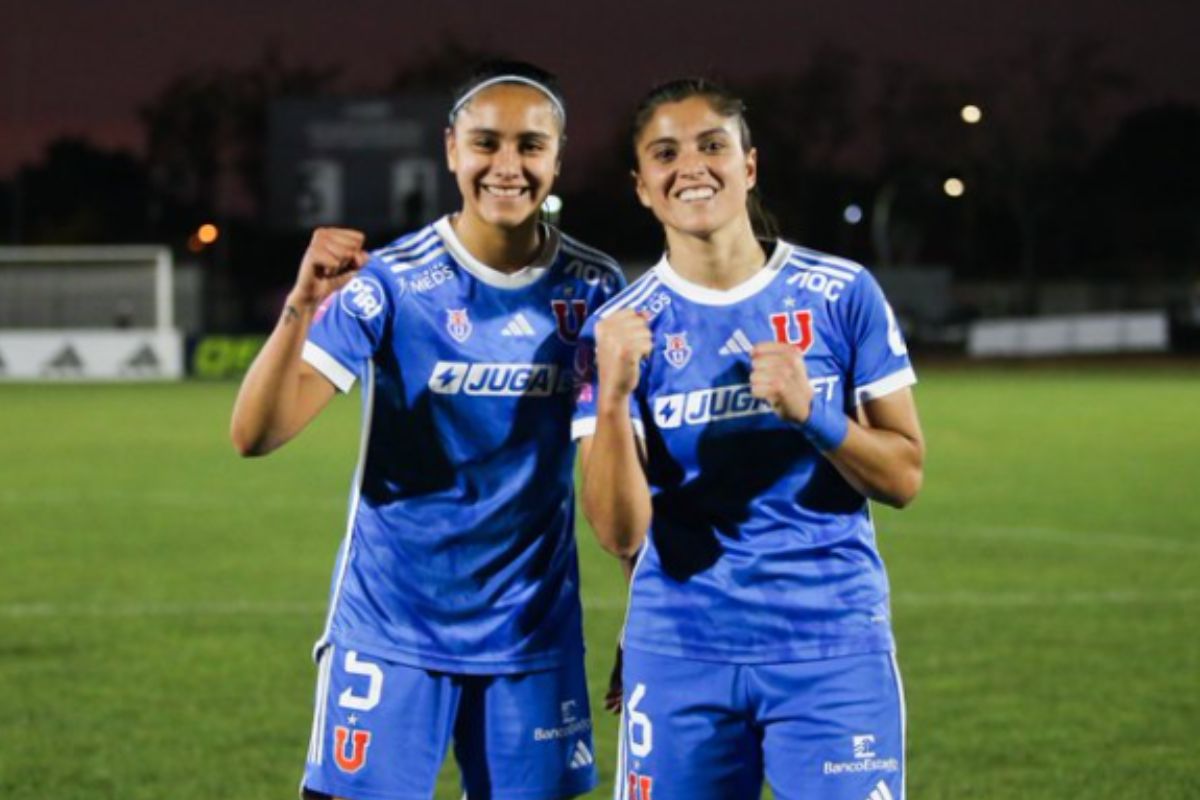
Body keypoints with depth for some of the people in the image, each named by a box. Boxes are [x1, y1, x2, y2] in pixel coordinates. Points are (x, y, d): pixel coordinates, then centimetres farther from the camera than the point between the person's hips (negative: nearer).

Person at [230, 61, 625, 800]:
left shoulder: (593, 290, -1)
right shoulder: (390, 283, -11)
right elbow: (257, 434, -19)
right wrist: (302, 308, -35)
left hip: (534, 629, 3)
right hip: (393, 627, -3)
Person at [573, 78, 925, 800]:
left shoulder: (842, 294, 0)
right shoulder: (619, 328, 0)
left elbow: (904, 477, 3)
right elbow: (621, 532, -6)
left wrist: (810, 413, -15)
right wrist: (612, 398, -21)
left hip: (834, 648, 0)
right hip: (680, 653, 1)